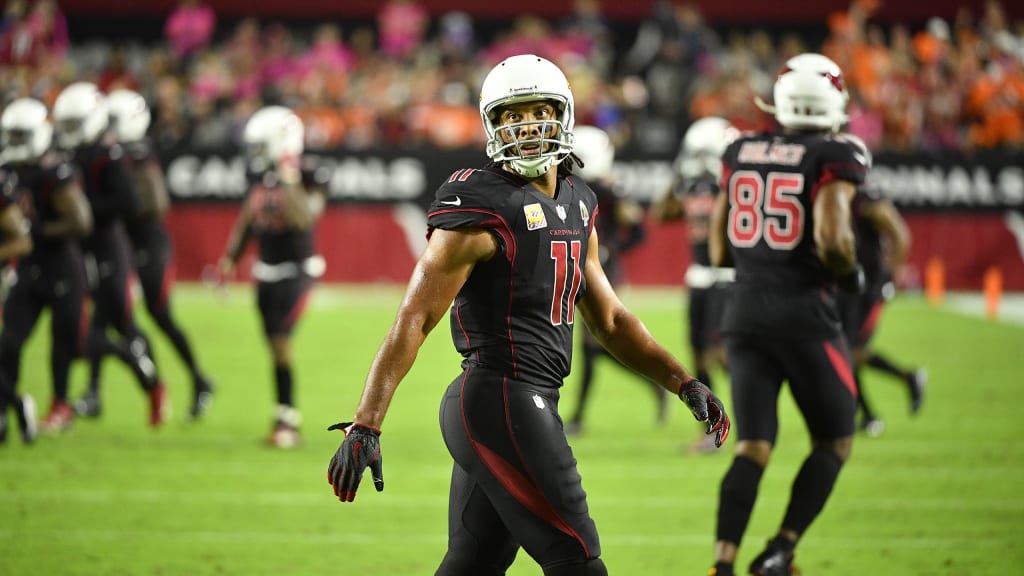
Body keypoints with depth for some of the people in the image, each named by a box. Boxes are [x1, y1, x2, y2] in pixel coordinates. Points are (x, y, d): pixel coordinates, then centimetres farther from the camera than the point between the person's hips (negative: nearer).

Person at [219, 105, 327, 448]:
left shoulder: (306, 180, -14)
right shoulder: (259, 178, 6)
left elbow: (303, 218, -29)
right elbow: (247, 220, 17)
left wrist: (290, 180, -31)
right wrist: (229, 259, 17)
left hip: (297, 269, -7)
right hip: (267, 272, 7)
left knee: (281, 340, -15)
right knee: (275, 346, 9)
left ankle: (287, 418, -7)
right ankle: (287, 416, 20)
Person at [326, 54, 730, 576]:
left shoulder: (576, 206, 15)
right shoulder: (484, 209, -11)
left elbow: (609, 321, 24)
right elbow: (414, 321, -15)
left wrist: (684, 384, 16)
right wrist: (365, 425, -22)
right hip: (502, 401, -9)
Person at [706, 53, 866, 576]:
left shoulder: (740, 153, 9)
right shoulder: (835, 157, -8)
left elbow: (720, 251, 13)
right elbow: (832, 240, -20)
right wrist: (849, 274, 0)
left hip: (745, 312, 5)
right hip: (804, 314, -5)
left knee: (753, 446, 5)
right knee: (834, 442, 13)